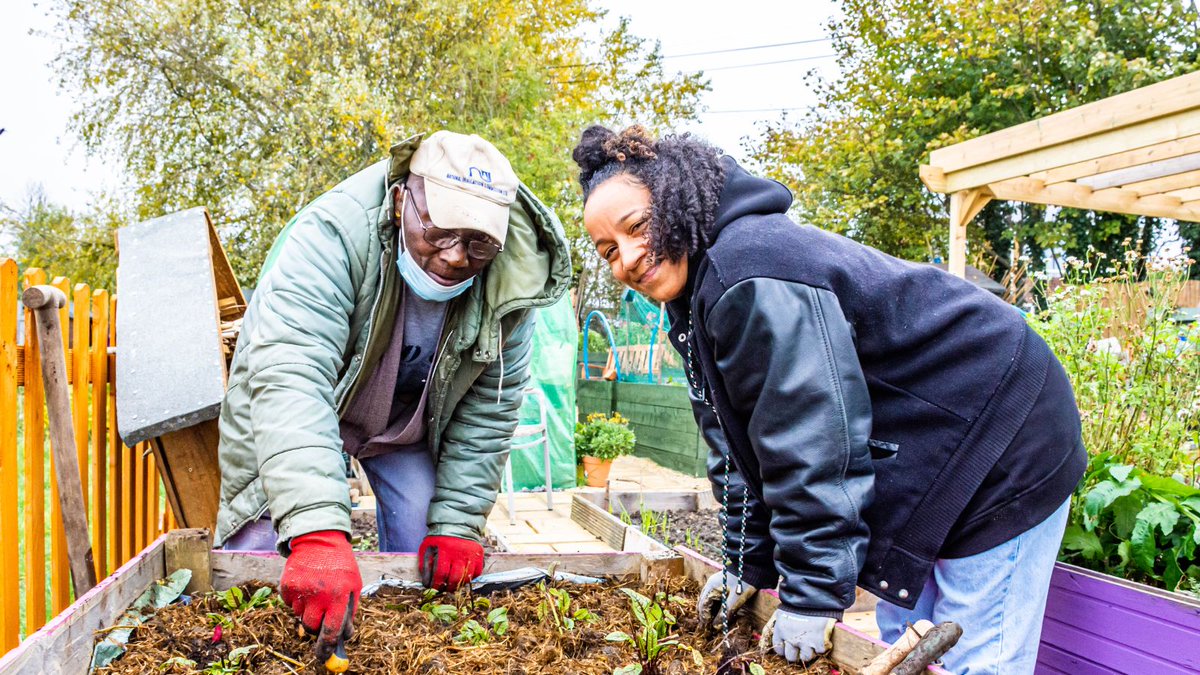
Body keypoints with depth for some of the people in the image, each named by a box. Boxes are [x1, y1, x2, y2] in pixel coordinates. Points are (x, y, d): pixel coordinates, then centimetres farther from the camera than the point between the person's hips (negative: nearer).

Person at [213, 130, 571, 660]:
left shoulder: (511, 281, -23)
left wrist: (457, 523, -18)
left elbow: (488, 411, -13)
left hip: (410, 424, 3)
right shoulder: (333, 236, -37)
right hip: (291, 418, -2)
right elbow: (289, 376, -47)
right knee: (257, 547, -4)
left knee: (430, 567, -4)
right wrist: (317, 532, -57)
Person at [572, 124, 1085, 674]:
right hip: (924, 469, 10)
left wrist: (811, 595, -23)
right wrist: (747, 566, 10)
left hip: (998, 454, -10)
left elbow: (815, 449, -29)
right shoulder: (697, 297, 5)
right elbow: (741, 450, 10)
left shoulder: (750, 274, -28)